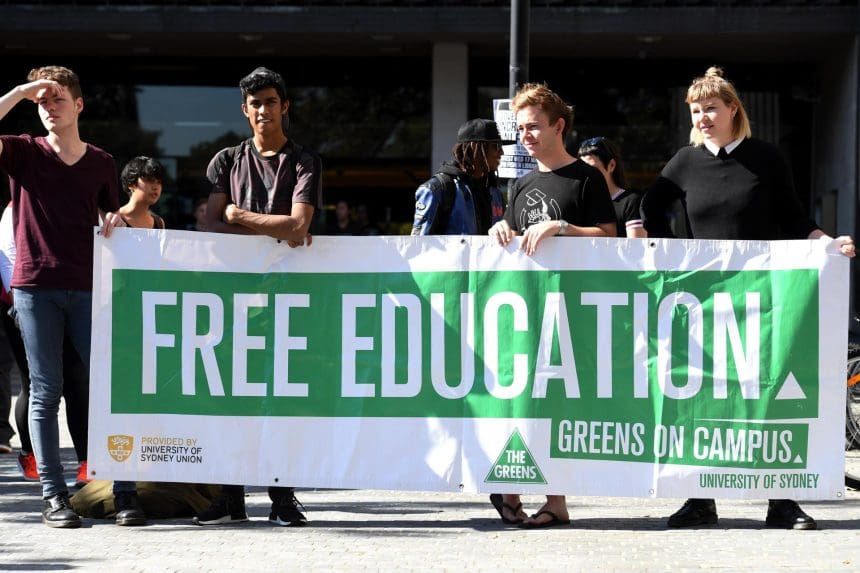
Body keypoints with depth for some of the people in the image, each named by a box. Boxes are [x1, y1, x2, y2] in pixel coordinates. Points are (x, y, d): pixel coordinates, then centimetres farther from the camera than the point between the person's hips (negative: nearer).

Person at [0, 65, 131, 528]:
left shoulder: (101, 163, 11)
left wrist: (116, 222, -2)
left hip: (87, 287, 2)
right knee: (45, 392, 0)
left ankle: (124, 490, 1)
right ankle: (54, 496, 3)